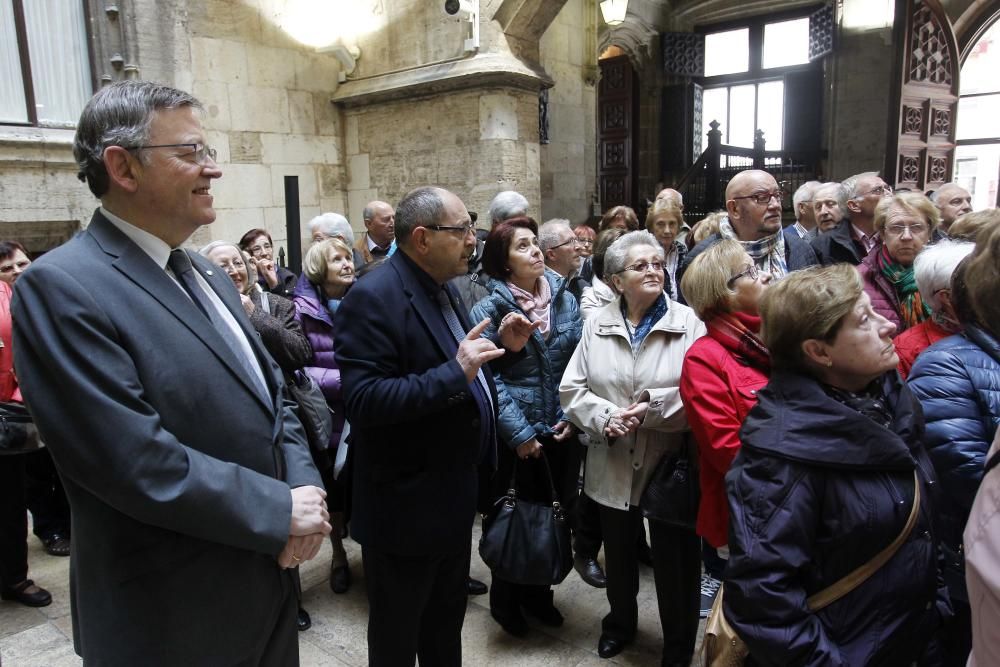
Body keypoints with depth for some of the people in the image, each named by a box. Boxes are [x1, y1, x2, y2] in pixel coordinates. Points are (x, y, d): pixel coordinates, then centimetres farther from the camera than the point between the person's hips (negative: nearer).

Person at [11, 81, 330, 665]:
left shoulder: (210, 277, 7)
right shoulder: (62, 287, -18)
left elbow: (273, 395, 9)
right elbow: (138, 463, -25)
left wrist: (304, 488, -8)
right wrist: (281, 510, -17)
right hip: (174, 620, -7)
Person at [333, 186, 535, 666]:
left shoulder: (440, 288, 7)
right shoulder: (373, 298, -22)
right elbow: (362, 402, -30)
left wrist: (503, 346, -1)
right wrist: (454, 373, -35)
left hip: (453, 494, 9)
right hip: (405, 506, -9)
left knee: (447, 621, 28)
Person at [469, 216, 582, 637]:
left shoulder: (566, 300, 3)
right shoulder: (490, 309, -9)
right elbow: (490, 378, -13)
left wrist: (572, 416, -5)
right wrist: (520, 434, -15)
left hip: (561, 432, 4)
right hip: (515, 437, -4)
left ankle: (539, 593, 37)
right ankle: (506, 601, 33)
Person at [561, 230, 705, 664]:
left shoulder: (688, 323, -7)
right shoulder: (596, 324, 1)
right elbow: (571, 389, -1)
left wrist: (652, 409, -24)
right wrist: (606, 417, -18)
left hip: (670, 463, -3)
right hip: (613, 464, 3)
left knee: (674, 560, 10)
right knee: (619, 553, 22)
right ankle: (620, 622, 49)